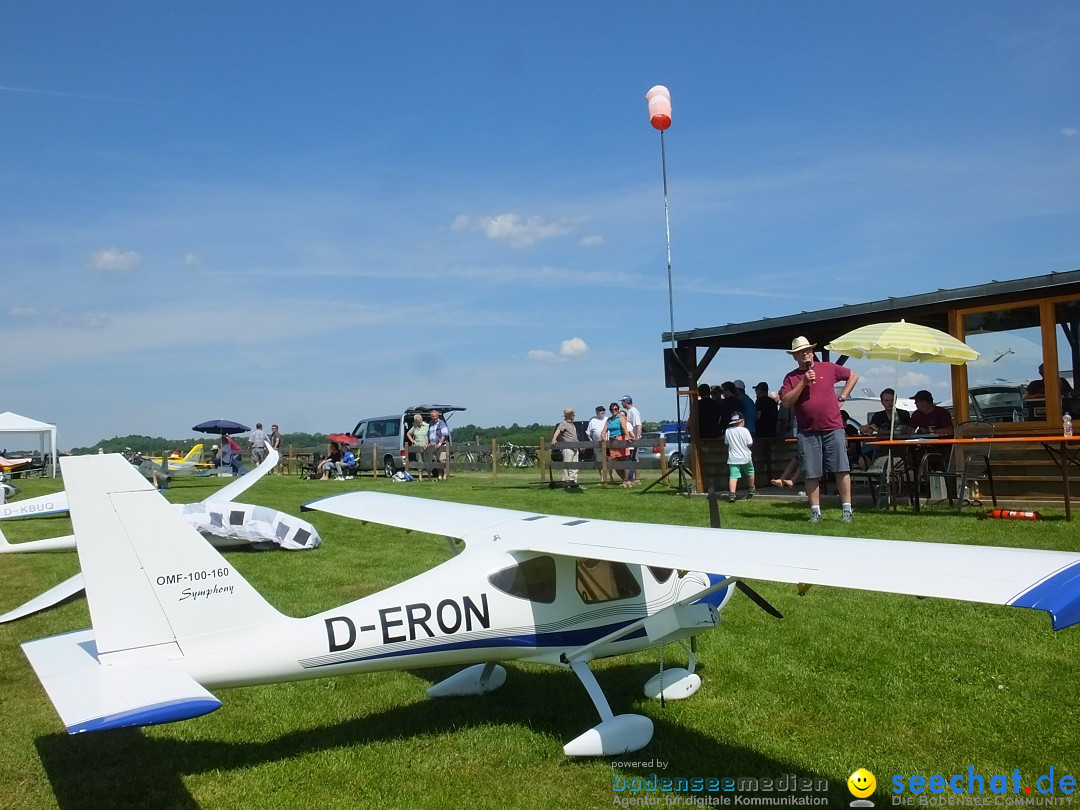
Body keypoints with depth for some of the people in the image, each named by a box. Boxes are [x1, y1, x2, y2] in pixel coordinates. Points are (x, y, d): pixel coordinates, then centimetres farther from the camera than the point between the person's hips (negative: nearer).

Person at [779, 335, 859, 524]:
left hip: (833, 428, 0)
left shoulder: (828, 368, 7)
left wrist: (842, 396, 8)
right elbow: (786, 402, -5)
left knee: (842, 469, -4)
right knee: (811, 474, 2)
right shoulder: (791, 378, 6)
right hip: (807, 432, 0)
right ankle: (815, 511, 10)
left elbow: (853, 375, 18)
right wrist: (803, 383, -12)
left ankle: (846, 509, 2)